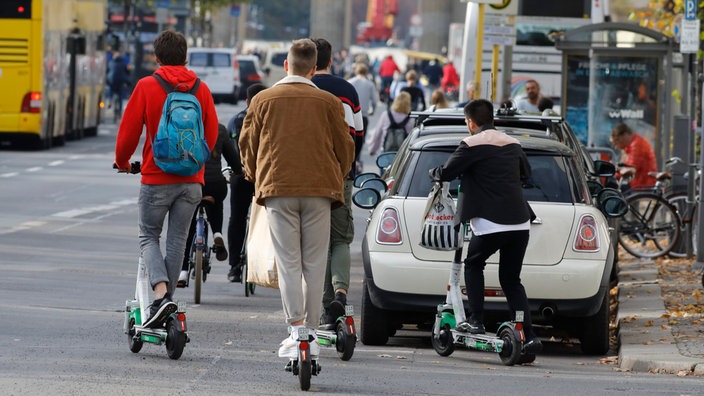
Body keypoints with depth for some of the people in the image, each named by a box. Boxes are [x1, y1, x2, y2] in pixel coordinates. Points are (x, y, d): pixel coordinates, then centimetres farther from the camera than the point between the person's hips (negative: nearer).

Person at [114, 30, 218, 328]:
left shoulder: (146, 87, -6)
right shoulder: (201, 90, 3)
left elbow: (128, 131, -3)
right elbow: (211, 135, 10)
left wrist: (122, 162, 16)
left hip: (156, 178, -3)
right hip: (191, 180, 3)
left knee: (148, 237, 8)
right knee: (177, 241, 11)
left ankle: (161, 294, -14)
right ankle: (167, 300, 12)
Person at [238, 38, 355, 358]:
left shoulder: (263, 100, 4)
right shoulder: (328, 102, 4)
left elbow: (247, 144, 9)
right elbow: (345, 147, 8)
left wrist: (257, 180, 26)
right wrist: (336, 182, 25)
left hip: (277, 188, 0)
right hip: (320, 188, 1)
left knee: (288, 262, -1)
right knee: (314, 263, 6)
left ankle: (297, 329, -13)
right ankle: (311, 333, 6)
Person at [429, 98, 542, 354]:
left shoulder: (471, 145, -5)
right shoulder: (513, 144, 15)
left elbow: (446, 173, -3)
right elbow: (525, 173, 30)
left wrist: (434, 173, 20)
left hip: (491, 222, -5)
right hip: (520, 222, 6)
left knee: (473, 265, 18)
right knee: (511, 279, 12)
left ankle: (476, 321, 8)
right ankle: (529, 335, 0)